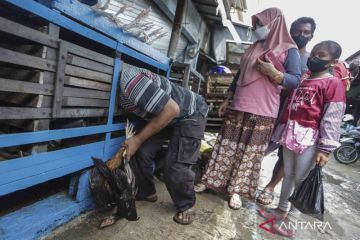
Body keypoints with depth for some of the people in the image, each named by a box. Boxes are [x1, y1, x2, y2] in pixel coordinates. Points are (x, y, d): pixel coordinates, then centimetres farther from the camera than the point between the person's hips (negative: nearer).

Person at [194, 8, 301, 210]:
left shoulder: (289, 50, 2)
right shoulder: (254, 48, 18)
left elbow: (296, 81, -4)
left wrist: (273, 73, -21)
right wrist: (227, 100, 17)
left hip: (263, 112, -4)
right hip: (238, 107, 5)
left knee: (251, 152, 1)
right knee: (227, 146, 6)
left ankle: (237, 190, 14)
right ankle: (211, 181, 17)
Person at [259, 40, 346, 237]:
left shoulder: (333, 83, -4)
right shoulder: (301, 80, 16)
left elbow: (332, 119, -10)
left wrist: (325, 148, -15)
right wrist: (279, 133, 17)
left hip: (310, 139, -6)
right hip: (290, 134, 6)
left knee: (301, 178, -1)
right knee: (288, 174, 15)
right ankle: (282, 210, 29)